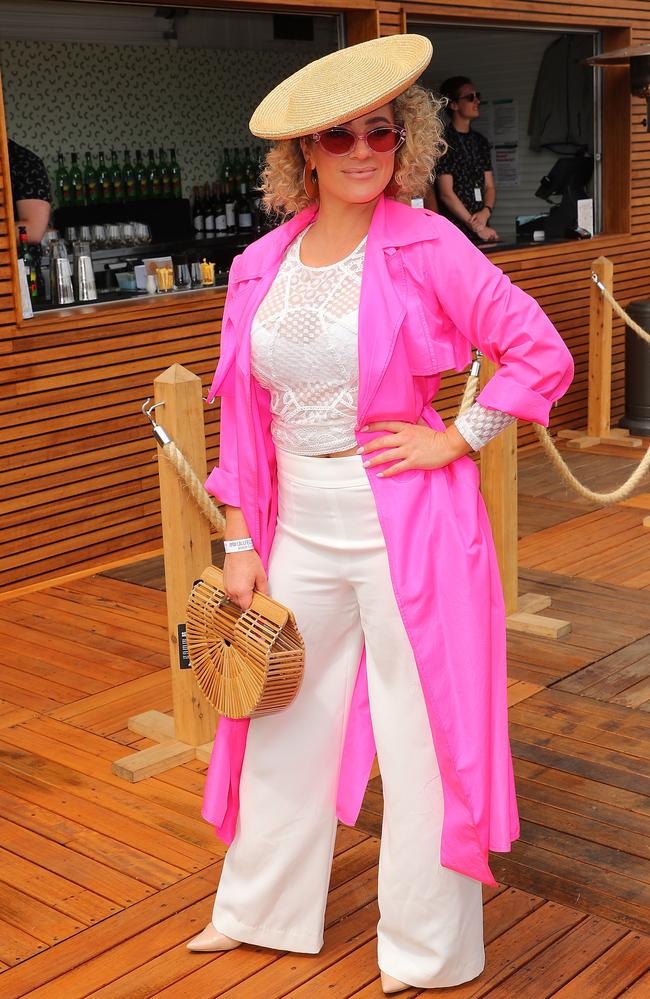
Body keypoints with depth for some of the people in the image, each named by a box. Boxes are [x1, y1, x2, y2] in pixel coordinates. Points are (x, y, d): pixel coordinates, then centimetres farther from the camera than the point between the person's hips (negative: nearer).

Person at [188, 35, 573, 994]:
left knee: (420, 734, 7)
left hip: (406, 523, -5)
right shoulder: (261, 266, 3)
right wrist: (239, 540, 5)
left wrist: (453, 439, -12)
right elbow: (243, 415, 8)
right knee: (283, 720, 19)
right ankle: (259, 911, 42)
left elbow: (543, 354, -9)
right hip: (300, 527, 5)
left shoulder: (428, 246, -10)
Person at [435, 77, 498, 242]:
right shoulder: (444, 142, -7)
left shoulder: (480, 141, 15)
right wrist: (478, 228, -13)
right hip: (454, 233, -6)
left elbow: (489, 186, 15)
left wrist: (485, 212, -7)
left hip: (482, 231, 6)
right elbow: (446, 194, -13)